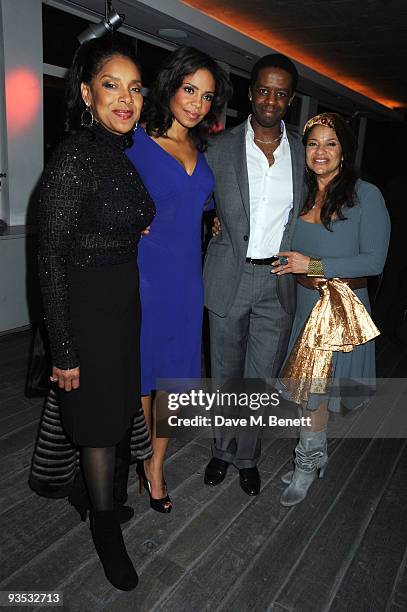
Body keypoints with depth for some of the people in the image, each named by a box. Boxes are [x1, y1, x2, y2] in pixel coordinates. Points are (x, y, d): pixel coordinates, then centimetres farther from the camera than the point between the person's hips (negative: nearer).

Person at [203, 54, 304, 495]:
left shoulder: (302, 153, 4)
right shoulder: (220, 147, -2)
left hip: (279, 283, 2)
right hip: (229, 279, -1)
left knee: (261, 379, 11)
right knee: (226, 374, 13)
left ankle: (246, 456, 33)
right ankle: (223, 450, 36)